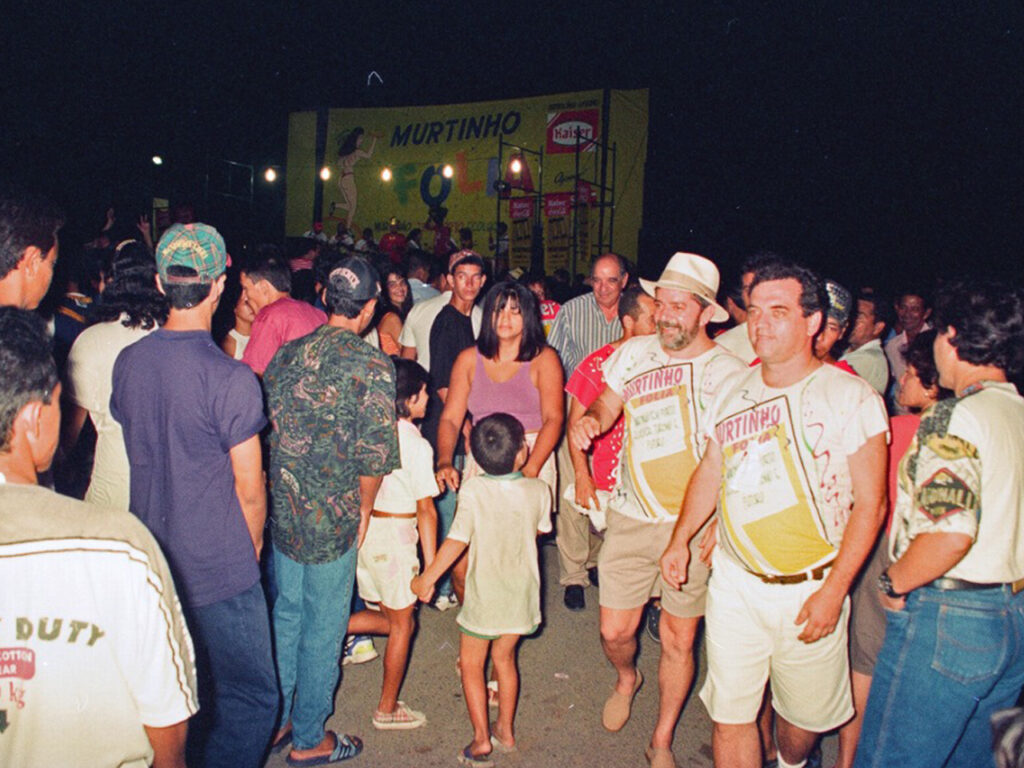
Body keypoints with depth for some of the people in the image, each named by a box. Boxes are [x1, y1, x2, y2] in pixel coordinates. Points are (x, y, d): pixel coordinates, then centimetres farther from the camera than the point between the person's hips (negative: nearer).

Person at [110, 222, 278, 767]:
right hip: (219, 572, -7)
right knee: (251, 698, 8)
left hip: (151, 561, 7)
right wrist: (252, 548, 5)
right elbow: (249, 489, -13)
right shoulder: (231, 379, -21)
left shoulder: (127, 362, -1)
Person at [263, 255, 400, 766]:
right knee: (323, 627, 10)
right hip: (332, 517, -6)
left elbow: (262, 427, 6)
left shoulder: (286, 354, 2)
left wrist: (283, 488, 17)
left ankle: (276, 722, 37)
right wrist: (365, 506, -3)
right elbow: (376, 451, -19)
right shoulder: (372, 365, -15)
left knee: (286, 614, 22)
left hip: (281, 509, 6)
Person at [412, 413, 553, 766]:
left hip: (485, 596, -3)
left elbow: (457, 541, -17)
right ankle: (505, 730, 33)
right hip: (522, 594, 4)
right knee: (504, 658, 23)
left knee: (471, 664, 14)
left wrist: (426, 579, -4)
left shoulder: (473, 491, -20)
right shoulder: (539, 490, -11)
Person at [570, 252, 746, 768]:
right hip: (630, 517, 2)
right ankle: (626, 679, 43)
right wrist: (590, 420, -8)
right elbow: (609, 404, 15)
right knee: (615, 630, 6)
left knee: (678, 639, 8)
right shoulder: (635, 352, 3)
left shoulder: (728, 371, -6)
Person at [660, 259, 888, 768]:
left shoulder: (852, 397, -10)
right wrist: (681, 538, 8)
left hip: (810, 589, -2)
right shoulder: (733, 391, 3)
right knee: (730, 715, 7)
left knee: (804, 714, 16)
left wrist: (833, 591, -13)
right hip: (734, 582, 3)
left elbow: (869, 503, -9)